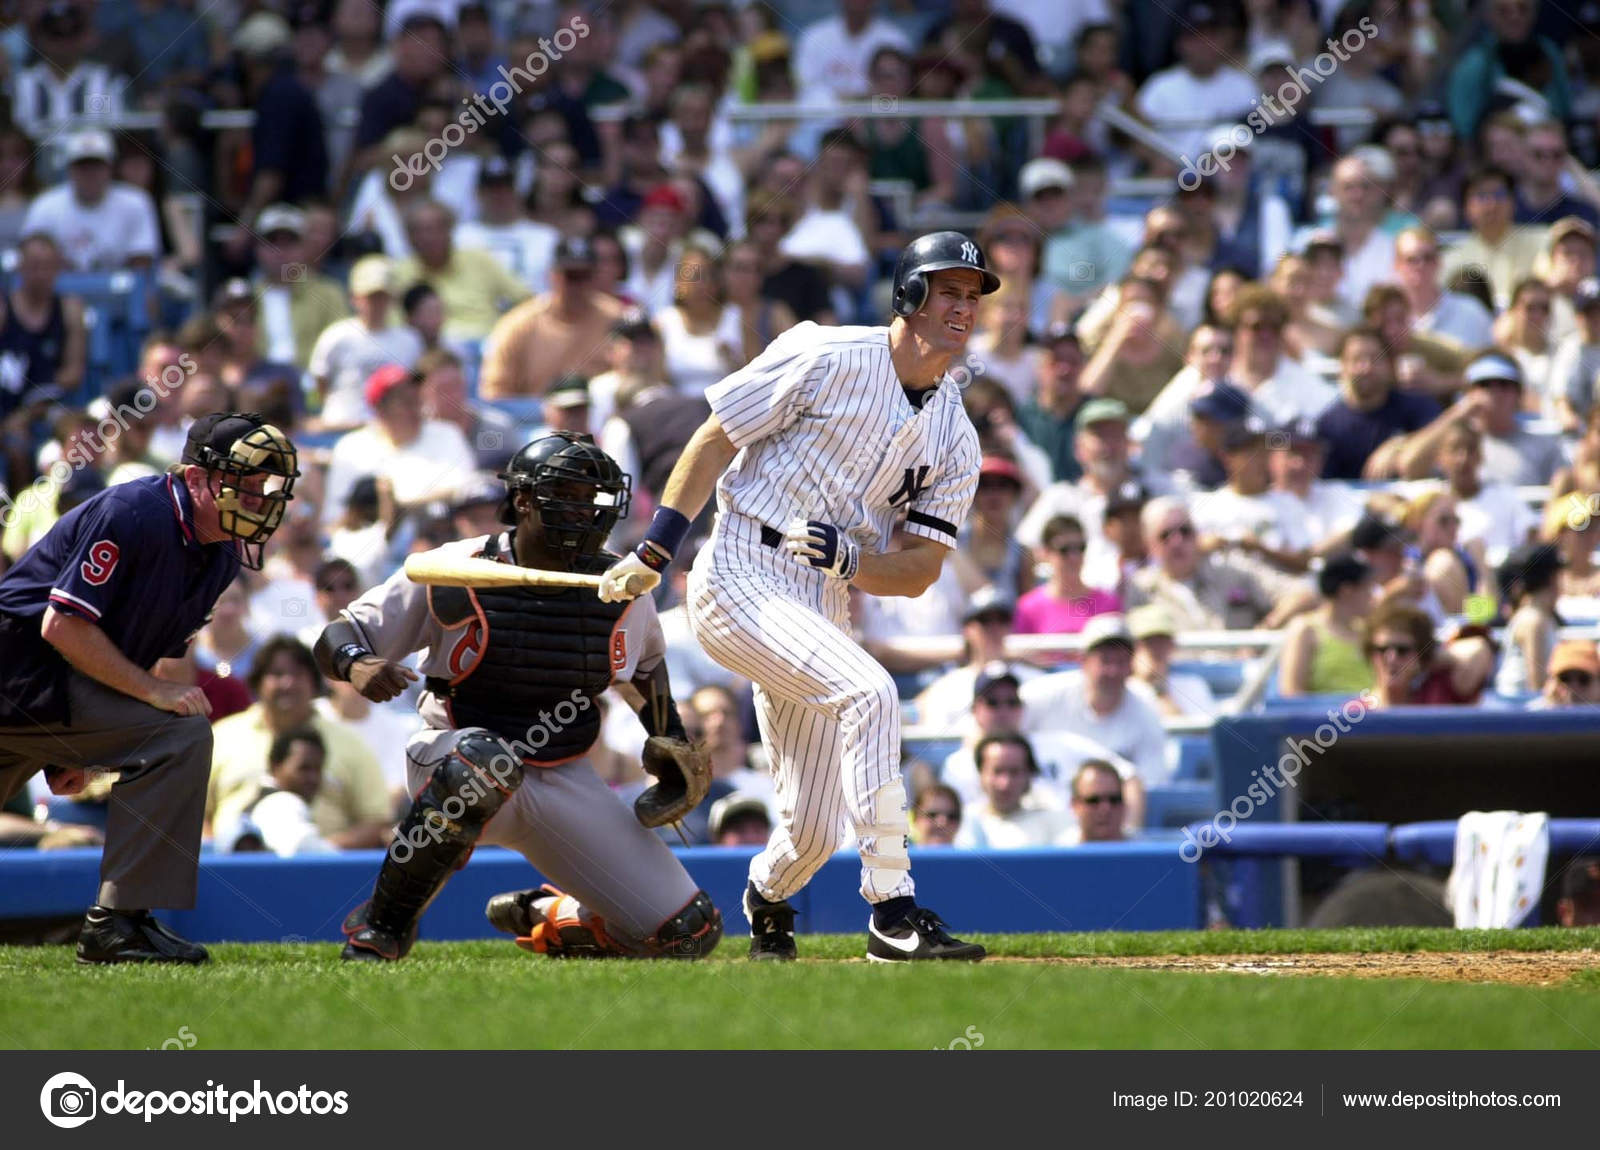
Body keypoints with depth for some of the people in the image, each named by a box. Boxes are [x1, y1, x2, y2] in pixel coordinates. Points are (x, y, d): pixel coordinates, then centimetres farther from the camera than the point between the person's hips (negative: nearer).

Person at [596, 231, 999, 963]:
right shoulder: (826, 359, -8)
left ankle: (766, 902, 41)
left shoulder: (955, 440, 8)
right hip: (739, 581, -6)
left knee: (813, 833, 4)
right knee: (869, 691, -31)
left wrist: (850, 560, -16)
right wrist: (653, 553, -9)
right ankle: (892, 911, -30)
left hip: (822, 613, 6)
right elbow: (717, 438, -4)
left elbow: (921, 570, 5)